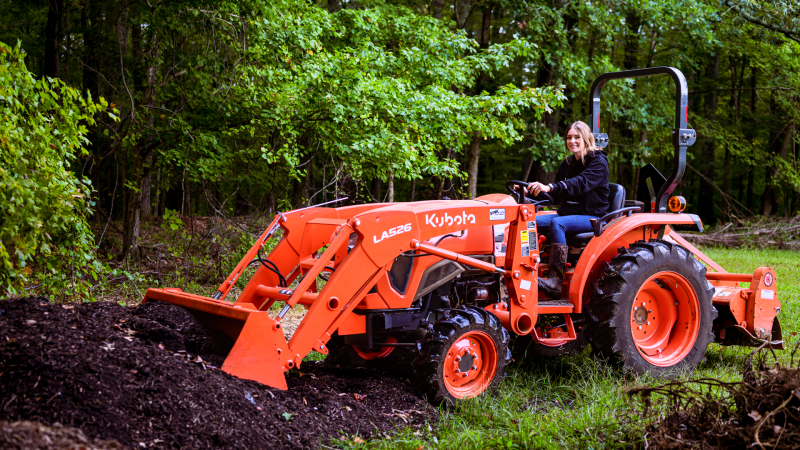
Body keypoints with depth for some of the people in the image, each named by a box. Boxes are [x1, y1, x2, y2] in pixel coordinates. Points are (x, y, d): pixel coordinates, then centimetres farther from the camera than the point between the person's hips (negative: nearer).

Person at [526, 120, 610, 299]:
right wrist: (533, 191, -5)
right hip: (569, 214, 7)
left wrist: (550, 187, -42)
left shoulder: (599, 162, -7)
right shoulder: (567, 164, 16)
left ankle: (555, 281, -42)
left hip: (592, 216, -7)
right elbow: (556, 197, 15)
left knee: (557, 223, -35)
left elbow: (580, 183, -26)